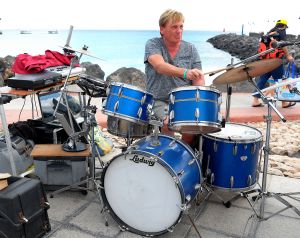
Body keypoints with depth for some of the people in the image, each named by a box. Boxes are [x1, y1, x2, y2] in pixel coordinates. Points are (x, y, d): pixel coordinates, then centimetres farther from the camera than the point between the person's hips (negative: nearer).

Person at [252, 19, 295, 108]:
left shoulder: (270, 33, 21)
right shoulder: (282, 32, 1)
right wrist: (288, 56, -7)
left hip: (265, 60, 7)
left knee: (262, 80, 7)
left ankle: (255, 101, 3)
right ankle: (284, 102, 9)